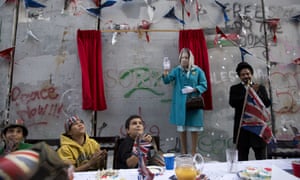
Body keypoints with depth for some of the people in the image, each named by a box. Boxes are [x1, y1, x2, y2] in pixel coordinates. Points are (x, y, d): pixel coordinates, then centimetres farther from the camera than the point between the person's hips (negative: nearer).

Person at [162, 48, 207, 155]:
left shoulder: (198, 71, 1)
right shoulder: (177, 70, 4)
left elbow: (204, 85, 1)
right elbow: (167, 80, -9)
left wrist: (194, 89, -17)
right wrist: (165, 74, -30)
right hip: (180, 104, 1)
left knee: (194, 128, 6)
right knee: (181, 128, 9)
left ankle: (194, 152, 21)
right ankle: (184, 153, 23)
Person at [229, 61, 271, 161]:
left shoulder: (260, 88, 9)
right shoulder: (235, 88, 5)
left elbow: (267, 103, -1)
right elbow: (232, 103, -12)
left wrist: (257, 92, -15)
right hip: (242, 127, -1)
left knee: (261, 159, 10)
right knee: (242, 159, 8)